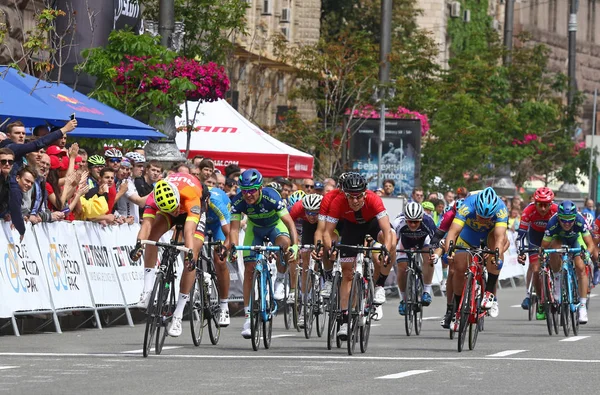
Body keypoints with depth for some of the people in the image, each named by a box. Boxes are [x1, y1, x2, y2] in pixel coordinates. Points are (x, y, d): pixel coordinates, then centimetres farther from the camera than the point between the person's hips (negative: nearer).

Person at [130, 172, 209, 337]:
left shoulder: (190, 194, -44)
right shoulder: (154, 197, -36)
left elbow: (189, 229, -52)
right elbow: (147, 223, -47)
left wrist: (190, 254, -66)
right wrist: (139, 245, -65)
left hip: (197, 207, -3)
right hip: (166, 204, 3)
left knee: (191, 259, -15)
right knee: (153, 234, -26)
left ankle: (178, 315, -10)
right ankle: (148, 291, -22)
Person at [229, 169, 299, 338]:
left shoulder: (271, 197, -36)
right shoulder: (238, 201, -28)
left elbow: (290, 223, -37)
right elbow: (234, 228, -27)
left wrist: (294, 246, -50)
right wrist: (234, 247, -45)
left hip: (275, 224, -3)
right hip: (255, 227, 3)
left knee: (283, 242, -37)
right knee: (249, 269, -7)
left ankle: (279, 282, -13)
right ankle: (248, 317, -1)